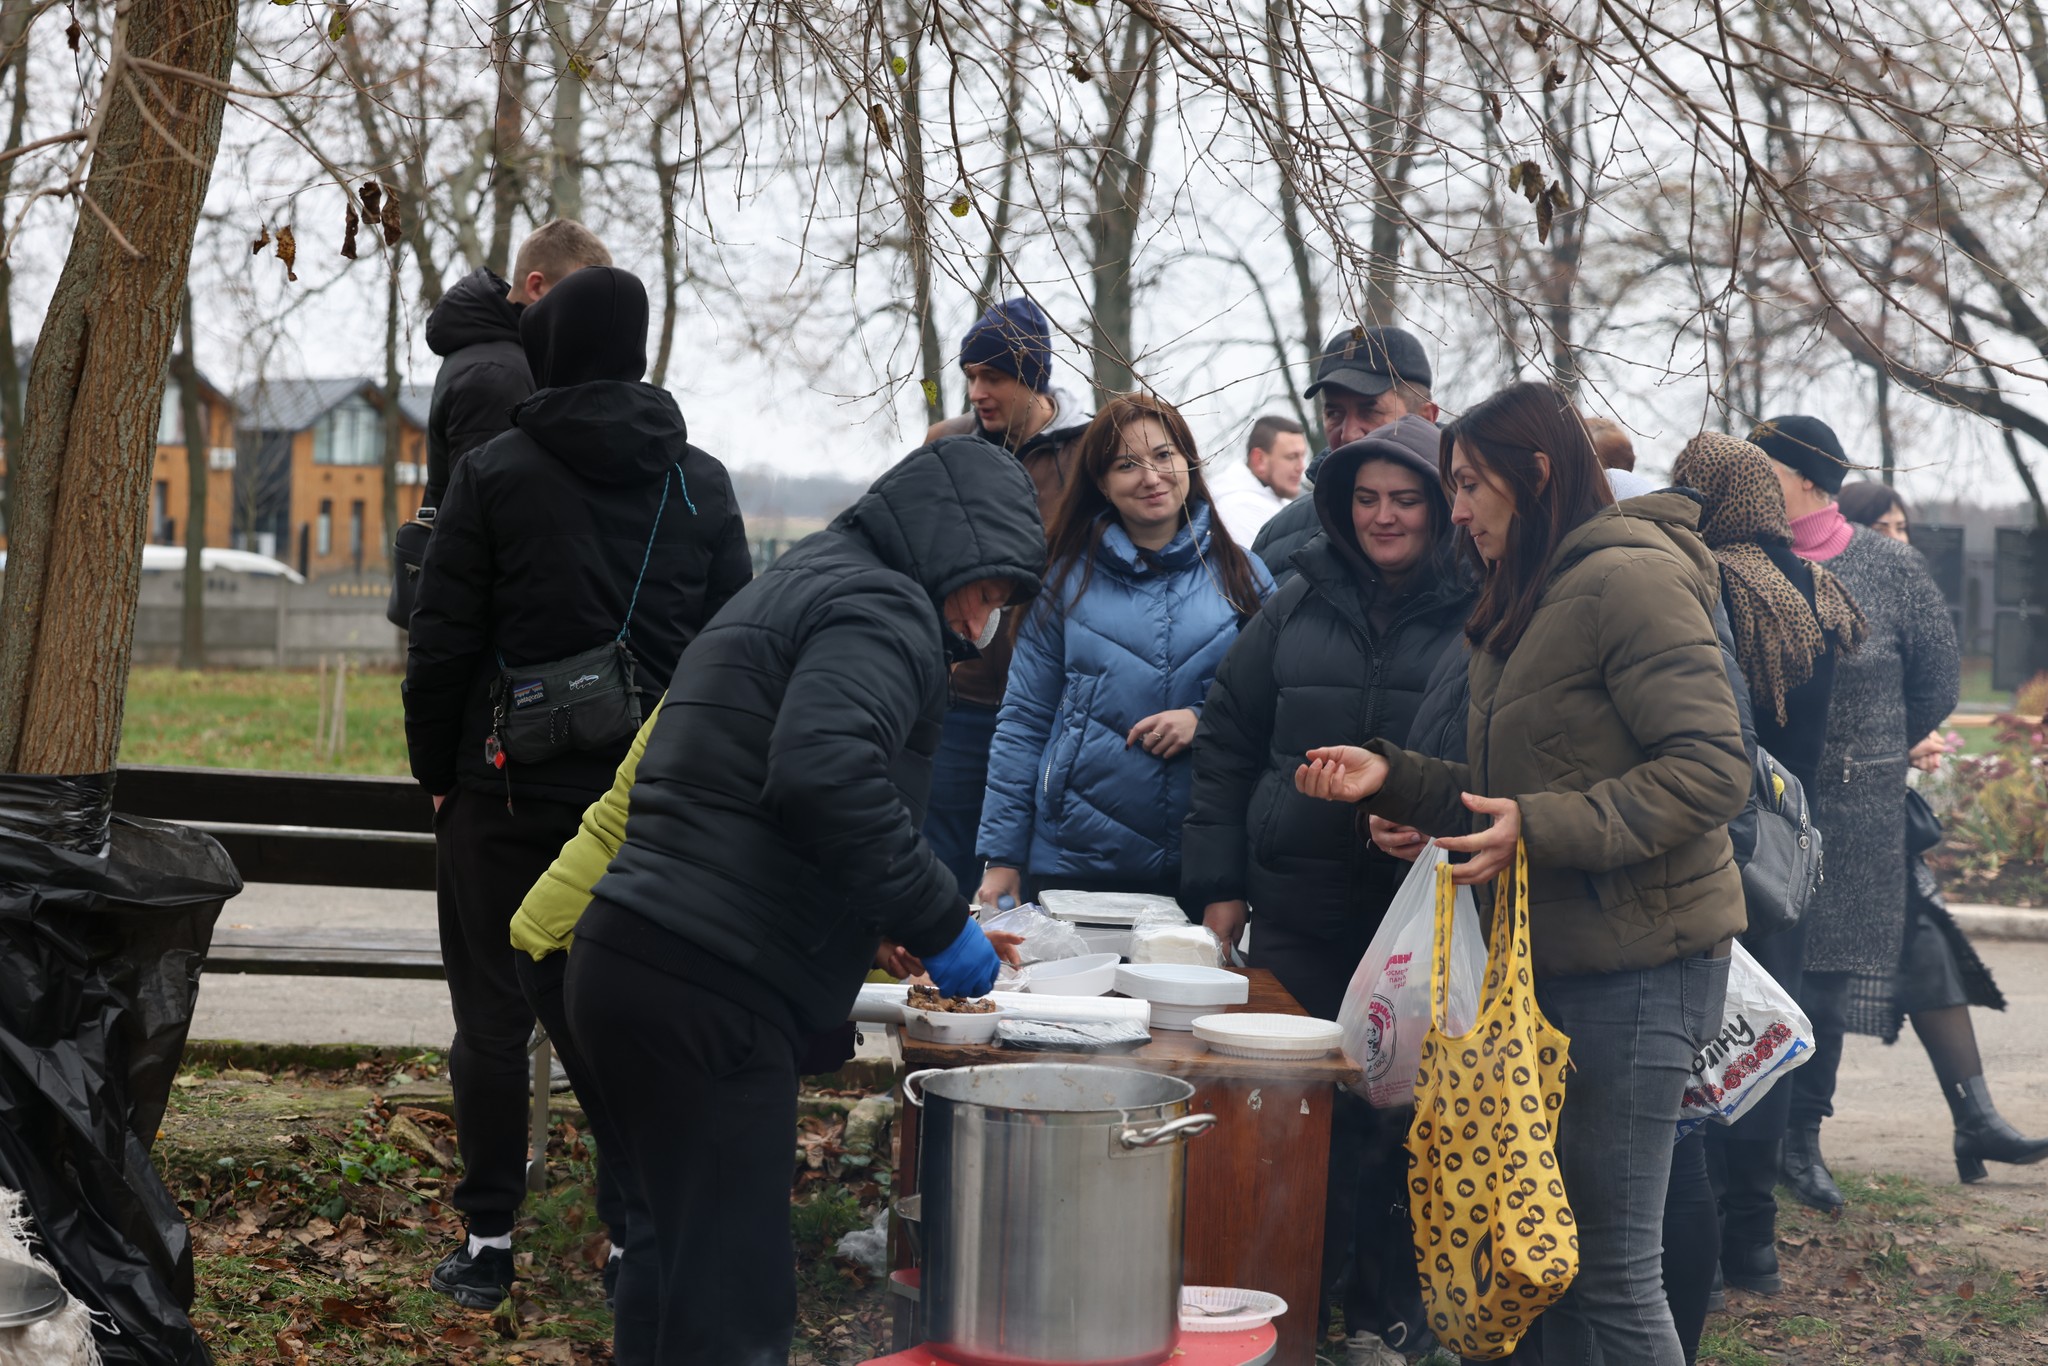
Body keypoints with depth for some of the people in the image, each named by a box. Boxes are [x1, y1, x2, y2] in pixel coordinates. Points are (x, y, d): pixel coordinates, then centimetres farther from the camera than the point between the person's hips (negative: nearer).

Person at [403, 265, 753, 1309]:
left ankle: (489, 1244, 9)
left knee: (493, 1016, 6)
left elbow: (442, 644, -5)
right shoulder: (702, 484, 5)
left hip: (513, 790, -3)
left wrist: (437, 774, 5)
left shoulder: (495, 472, -5)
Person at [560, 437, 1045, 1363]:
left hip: (630, 963, 10)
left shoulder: (800, 591, 26)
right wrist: (936, 922, -14)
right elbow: (827, 772, -24)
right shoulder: (882, 609, -6)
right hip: (705, 992, -10)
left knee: (706, 1278, 17)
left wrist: (908, 919, 27)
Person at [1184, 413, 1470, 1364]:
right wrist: (1219, 884, 7)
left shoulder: (1483, 616, 0)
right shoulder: (1299, 607, 9)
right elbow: (1226, 742, 12)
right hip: (1297, 907, 3)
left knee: (1403, 1112, 2)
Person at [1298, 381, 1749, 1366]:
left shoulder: (1629, 580, -12)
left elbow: (1712, 770, -20)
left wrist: (1544, 829, -24)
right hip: (1555, 955, 10)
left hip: (1637, 963, -10)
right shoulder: (1523, 603, 20)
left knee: (1610, 1267, -6)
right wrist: (1392, 778, 10)